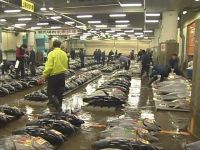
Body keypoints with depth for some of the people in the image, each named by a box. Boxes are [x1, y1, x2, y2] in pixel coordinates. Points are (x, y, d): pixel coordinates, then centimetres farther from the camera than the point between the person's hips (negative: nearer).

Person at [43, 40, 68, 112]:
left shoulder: (51, 53, -15)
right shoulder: (64, 53, 3)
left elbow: (49, 66, -18)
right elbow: (66, 65, 8)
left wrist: (45, 75, -6)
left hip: (53, 75, -6)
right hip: (62, 75, 6)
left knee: (50, 92, 4)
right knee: (59, 92, 16)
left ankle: (57, 105, -12)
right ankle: (59, 105, 25)